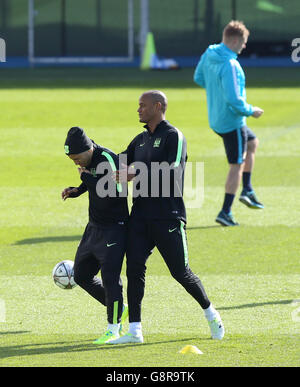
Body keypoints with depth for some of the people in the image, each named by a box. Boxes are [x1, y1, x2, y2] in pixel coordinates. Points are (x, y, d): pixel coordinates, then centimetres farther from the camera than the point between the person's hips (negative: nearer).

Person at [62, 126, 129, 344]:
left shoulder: (107, 160, -22)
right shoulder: (89, 161, 5)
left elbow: (110, 193, -33)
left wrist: (85, 176, -24)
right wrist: (75, 191, 4)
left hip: (114, 227, -10)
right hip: (94, 227, 10)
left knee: (110, 277, -11)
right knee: (82, 275, 13)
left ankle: (113, 328, 0)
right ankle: (120, 309, 26)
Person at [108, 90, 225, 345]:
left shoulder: (174, 137, -7)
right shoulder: (141, 139, 17)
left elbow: (172, 171, -20)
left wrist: (134, 175, -24)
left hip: (168, 216, -6)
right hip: (141, 215, 6)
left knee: (180, 272, 0)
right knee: (134, 269, -6)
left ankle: (210, 314, 23)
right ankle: (135, 330, -6)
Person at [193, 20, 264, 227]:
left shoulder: (209, 54, -1)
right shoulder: (230, 65, -28)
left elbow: (198, 78, 16)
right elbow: (234, 100, -30)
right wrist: (251, 111, -13)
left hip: (216, 119, 10)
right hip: (232, 122, -10)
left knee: (252, 142, 29)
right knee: (237, 165, 1)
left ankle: (247, 191, 27)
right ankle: (225, 213, 5)